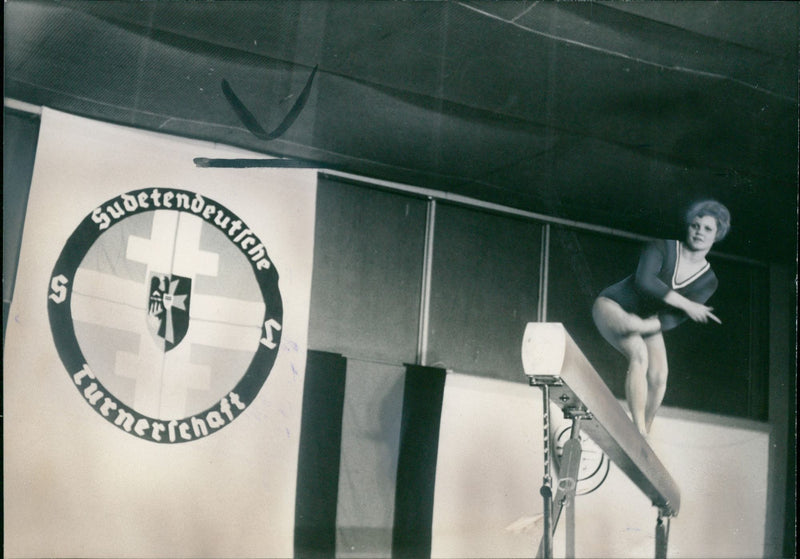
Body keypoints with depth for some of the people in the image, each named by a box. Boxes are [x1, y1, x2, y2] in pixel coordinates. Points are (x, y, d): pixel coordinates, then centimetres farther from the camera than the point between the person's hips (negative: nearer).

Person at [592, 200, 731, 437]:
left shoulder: (708, 281, -5)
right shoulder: (662, 248, -15)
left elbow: (675, 317, -16)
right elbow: (644, 280, -32)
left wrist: (644, 327, -33)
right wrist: (686, 304, -31)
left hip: (648, 322, 6)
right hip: (612, 305, -5)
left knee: (659, 377, -13)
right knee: (640, 354, -31)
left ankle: (644, 432, 5)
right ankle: (638, 429, -31)